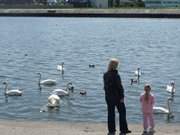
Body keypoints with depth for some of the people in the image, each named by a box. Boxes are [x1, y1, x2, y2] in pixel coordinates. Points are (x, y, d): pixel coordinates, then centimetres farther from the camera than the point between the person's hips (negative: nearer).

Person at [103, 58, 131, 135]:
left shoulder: (105, 75, 1)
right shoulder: (116, 75, -19)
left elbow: (105, 86, 8)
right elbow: (119, 87, -17)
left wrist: (107, 94, 17)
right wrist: (122, 97, -11)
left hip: (108, 97, 6)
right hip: (117, 96, -6)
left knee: (111, 113, 11)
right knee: (122, 112, 8)